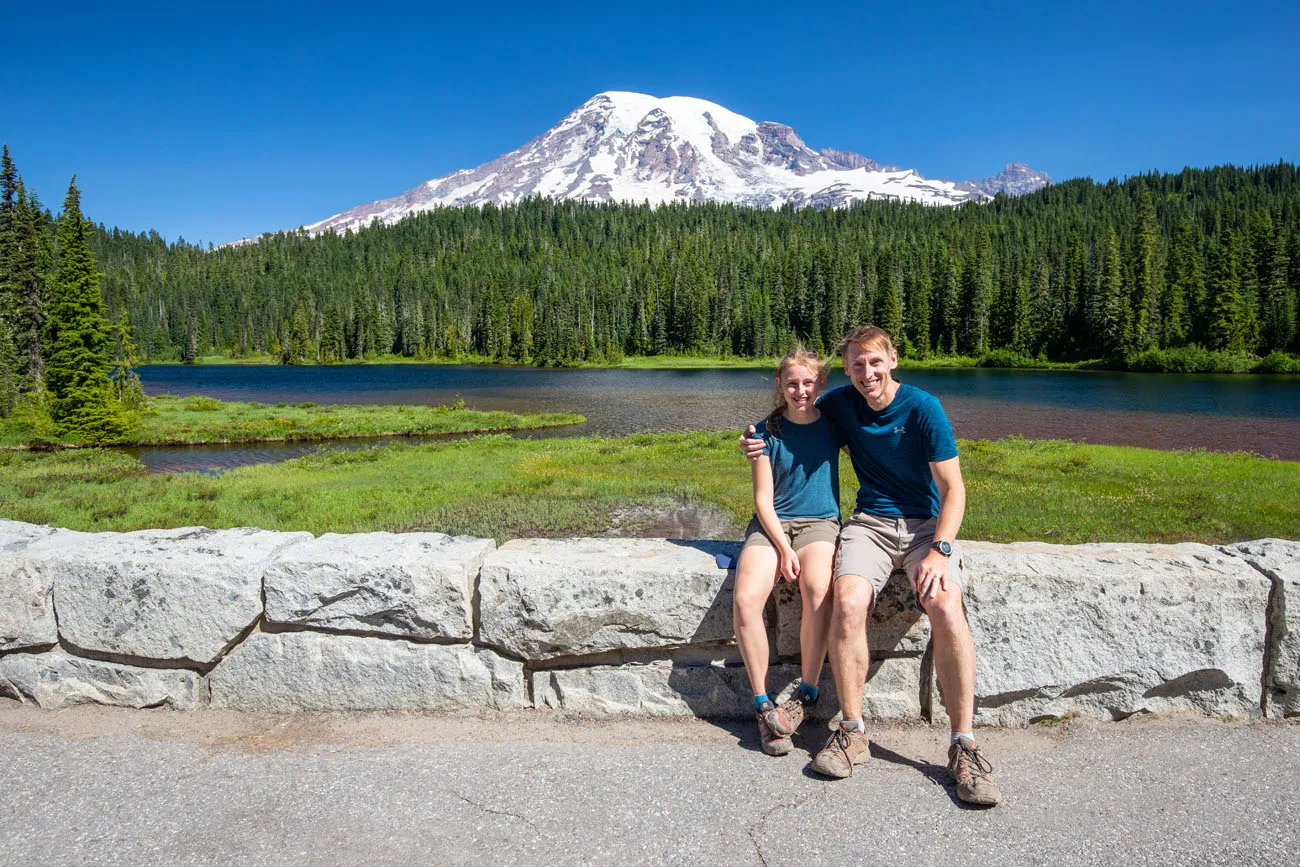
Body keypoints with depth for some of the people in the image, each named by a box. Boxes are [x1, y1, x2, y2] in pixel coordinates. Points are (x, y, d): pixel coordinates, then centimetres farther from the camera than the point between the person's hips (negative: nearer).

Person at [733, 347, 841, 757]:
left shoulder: (833, 424, 5)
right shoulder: (767, 431, 2)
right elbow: (763, 498, -1)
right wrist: (783, 547, -13)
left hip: (819, 522, 0)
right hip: (771, 524, 0)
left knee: (817, 589, -34)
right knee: (745, 599, -27)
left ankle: (806, 693, -15)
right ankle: (763, 704, -12)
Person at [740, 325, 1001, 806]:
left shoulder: (923, 407, -6)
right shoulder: (841, 402, 4)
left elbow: (953, 487, -7)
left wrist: (940, 550, -21)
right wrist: (757, 442, 1)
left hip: (926, 523, -2)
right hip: (870, 522, 2)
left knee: (946, 607, -30)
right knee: (848, 602, -28)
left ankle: (964, 744, -19)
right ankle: (852, 733, -14)